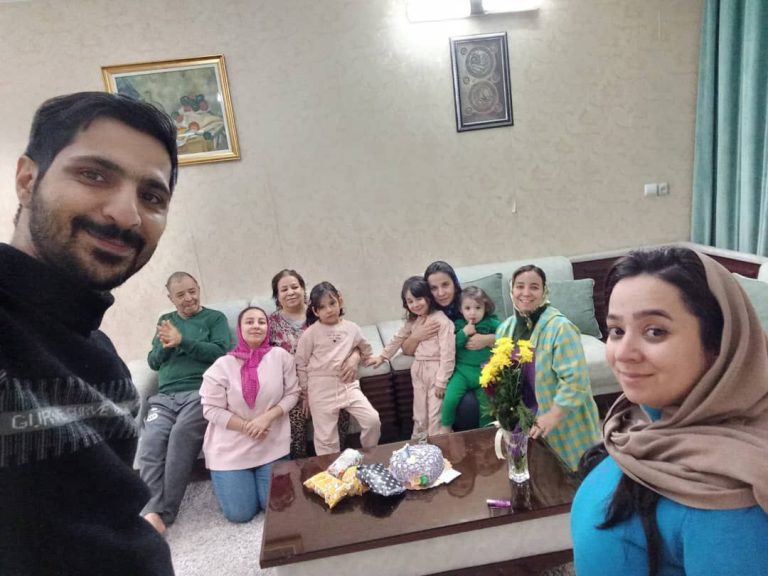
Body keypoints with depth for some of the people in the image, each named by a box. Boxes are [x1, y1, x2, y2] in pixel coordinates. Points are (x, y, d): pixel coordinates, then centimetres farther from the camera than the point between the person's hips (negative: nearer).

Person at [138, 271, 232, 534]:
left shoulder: (215, 318, 11)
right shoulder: (164, 320, 25)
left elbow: (220, 353, -4)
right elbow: (153, 362, 20)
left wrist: (181, 341, -10)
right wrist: (164, 346, -2)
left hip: (200, 392, -4)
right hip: (164, 397, 4)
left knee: (181, 435, -30)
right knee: (151, 441, -25)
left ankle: (161, 513, -27)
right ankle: (151, 511, -28)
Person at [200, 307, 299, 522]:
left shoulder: (280, 356, -7)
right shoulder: (222, 365, -10)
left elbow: (292, 394, -2)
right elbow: (211, 410, -9)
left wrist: (267, 417, -18)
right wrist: (246, 427, -17)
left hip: (272, 445, 1)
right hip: (232, 448, -1)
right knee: (240, 514, 3)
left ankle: (263, 476, 35)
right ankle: (228, 482, 35)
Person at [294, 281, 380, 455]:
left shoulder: (352, 328, 1)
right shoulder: (311, 333, -7)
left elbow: (366, 349, 21)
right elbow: (301, 364, 0)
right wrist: (306, 392, 4)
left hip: (349, 385, 3)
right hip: (321, 388, -2)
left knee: (373, 420, -8)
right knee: (326, 439, 4)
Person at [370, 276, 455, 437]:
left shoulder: (442, 320, -16)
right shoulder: (412, 321, 9)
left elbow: (447, 353, -18)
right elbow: (398, 338, 25)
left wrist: (441, 381, -18)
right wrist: (382, 356, 26)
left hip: (436, 371, -7)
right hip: (419, 371, 7)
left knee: (436, 416, -3)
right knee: (420, 416, 15)